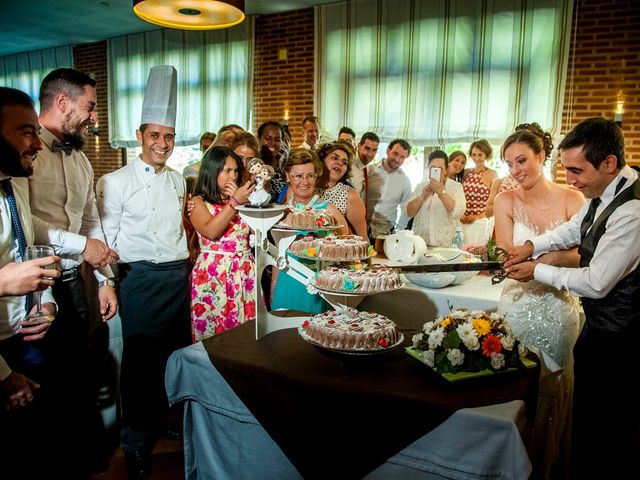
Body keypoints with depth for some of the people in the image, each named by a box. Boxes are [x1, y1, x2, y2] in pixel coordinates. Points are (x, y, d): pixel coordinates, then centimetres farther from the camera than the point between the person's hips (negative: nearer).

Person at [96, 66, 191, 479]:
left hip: (179, 275, 6)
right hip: (141, 278, -5)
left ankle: (169, 421, 32)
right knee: (141, 358, 2)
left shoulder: (178, 180, 12)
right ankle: (137, 443, 18)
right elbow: (106, 239, -6)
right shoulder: (115, 182, -6)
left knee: (177, 352, 12)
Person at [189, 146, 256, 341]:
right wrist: (234, 202, -18)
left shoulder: (240, 198, 13)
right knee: (215, 336, 3)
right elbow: (211, 232, -18)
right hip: (214, 275, -4)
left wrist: (245, 202, -7)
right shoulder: (198, 202, 0)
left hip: (245, 272, 4)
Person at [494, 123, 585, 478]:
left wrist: (539, 257, -31)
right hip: (519, 306, 0)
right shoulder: (507, 201, -1)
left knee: (555, 392, 12)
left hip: (559, 308, 0)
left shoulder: (571, 199, -5)